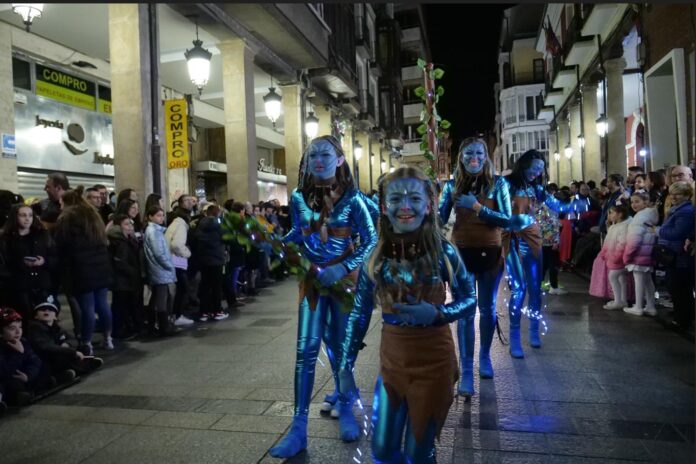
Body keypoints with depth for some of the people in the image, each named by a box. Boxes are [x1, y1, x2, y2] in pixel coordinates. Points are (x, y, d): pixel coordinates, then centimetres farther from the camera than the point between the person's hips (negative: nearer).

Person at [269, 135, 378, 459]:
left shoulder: (350, 197, -9)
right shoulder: (298, 197, -1)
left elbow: (371, 240, -10)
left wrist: (341, 269, -19)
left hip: (343, 276, -2)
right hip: (312, 277, 2)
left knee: (340, 346, 9)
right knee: (306, 349, -4)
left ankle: (345, 408, 33)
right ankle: (299, 427, 4)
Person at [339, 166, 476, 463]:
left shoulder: (443, 251, -13)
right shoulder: (376, 256, -7)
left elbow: (469, 302, -4)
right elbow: (359, 314, 0)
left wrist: (435, 314, -24)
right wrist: (345, 368, 1)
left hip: (433, 361, -2)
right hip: (391, 361, 3)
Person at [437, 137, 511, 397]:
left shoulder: (497, 183, -3)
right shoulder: (452, 185, 1)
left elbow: (507, 220, -9)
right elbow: (441, 219, -1)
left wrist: (477, 207, -19)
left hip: (490, 253, 0)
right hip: (461, 253, 0)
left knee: (487, 309, 13)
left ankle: (485, 356, 35)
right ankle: (467, 371, 1)